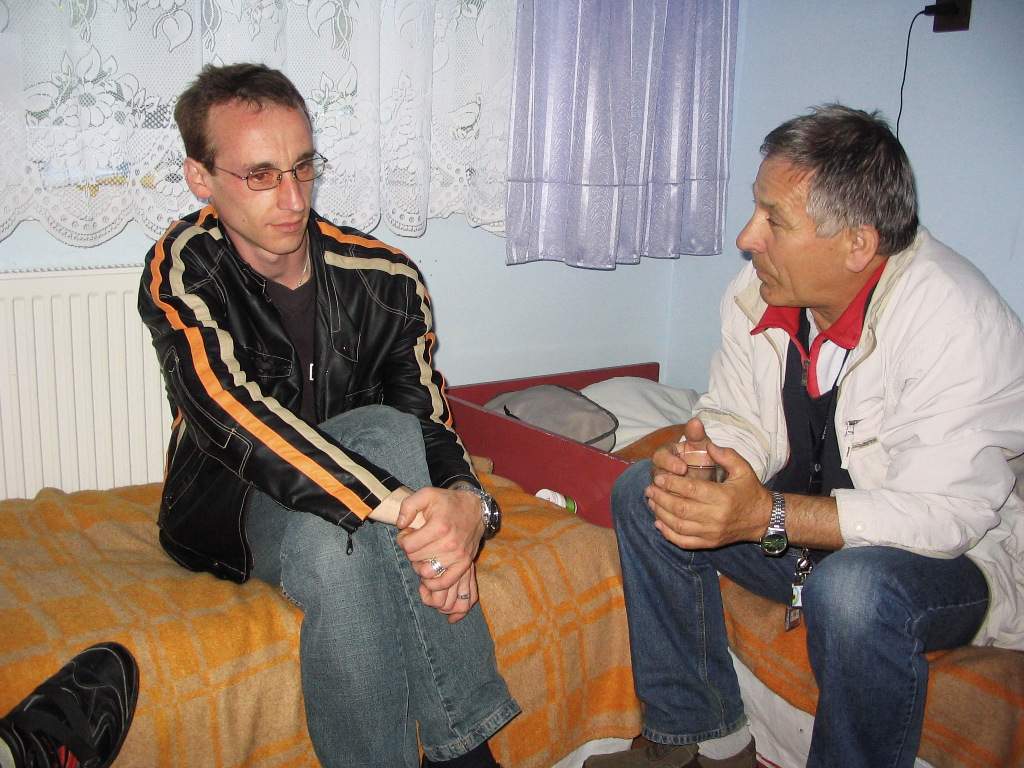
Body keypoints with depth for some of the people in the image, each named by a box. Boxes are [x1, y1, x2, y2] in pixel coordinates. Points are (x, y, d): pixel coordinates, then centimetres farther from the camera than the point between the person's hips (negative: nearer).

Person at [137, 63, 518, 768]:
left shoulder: (386, 277, -9)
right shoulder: (183, 268, -18)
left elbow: (430, 422, -12)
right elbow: (232, 412, -34)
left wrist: (466, 506, -37)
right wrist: (401, 507, -45)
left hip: (363, 506, 2)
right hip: (228, 507, -2)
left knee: (387, 432, -32)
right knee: (334, 546, -36)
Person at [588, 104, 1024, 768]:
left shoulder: (955, 320, -27)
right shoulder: (760, 290, -7)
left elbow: (946, 512, -30)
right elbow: (741, 420, 1)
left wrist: (770, 514, -37)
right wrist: (697, 460, -23)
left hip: (962, 553, -6)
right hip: (798, 523, 7)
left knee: (852, 589, -38)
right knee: (644, 495, -8)